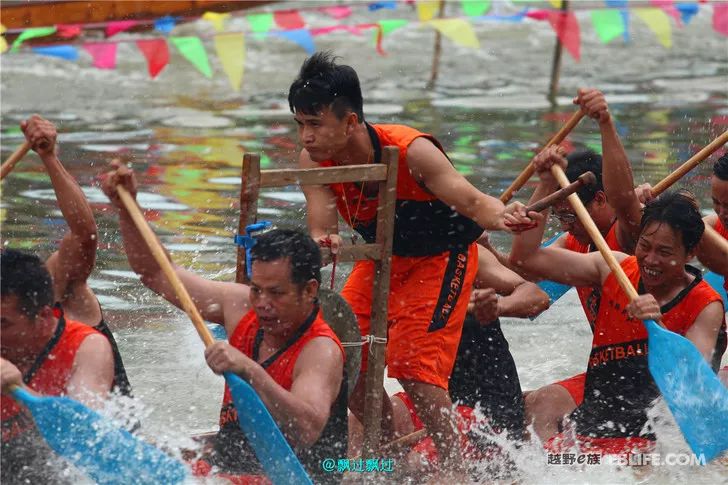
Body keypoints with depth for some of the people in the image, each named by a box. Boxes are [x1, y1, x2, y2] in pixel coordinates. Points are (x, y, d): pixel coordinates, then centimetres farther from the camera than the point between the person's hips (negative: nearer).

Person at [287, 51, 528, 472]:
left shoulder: (410, 152, -34)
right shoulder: (313, 161, -20)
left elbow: (471, 201, -41)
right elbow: (321, 227, -28)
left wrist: (502, 217, -65)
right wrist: (324, 243, -53)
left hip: (441, 257, -6)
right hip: (383, 259, 6)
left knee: (413, 365, -18)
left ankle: (455, 465, -5)